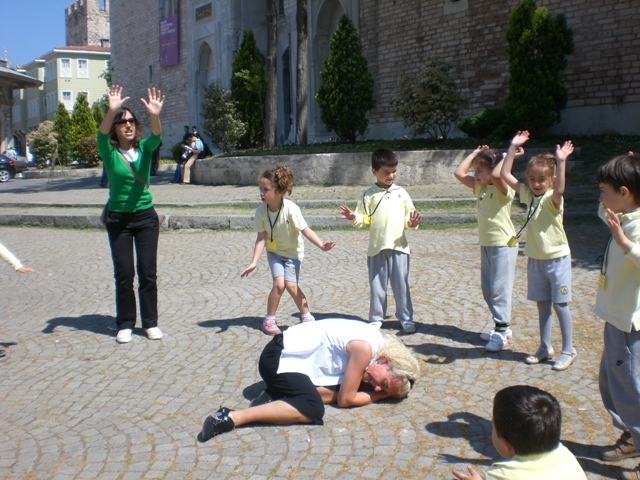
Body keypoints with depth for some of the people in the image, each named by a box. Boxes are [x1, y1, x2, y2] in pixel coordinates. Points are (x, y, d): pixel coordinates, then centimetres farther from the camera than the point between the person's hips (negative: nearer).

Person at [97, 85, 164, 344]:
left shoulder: (144, 148, -1)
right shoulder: (109, 152, -5)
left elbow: (156, 136, -22)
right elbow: (102, 134, -26)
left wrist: (155, 116, -44)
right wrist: (111, 111, -45)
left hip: (146, 217, 1)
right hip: (118, 218, -1)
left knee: (148, 273, 4)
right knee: (124, 274, 2)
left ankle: (150, 323, 15)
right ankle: (125, 325, 15)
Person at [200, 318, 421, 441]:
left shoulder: (378, 339, 4)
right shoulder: (365, 348, -23)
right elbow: (345, 399, -17)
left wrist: (382, 392, -3)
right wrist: (378, 396, -4)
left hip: (296, 354, 9)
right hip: (280, 357, -9)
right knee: (312, 410, -26)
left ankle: (278, 395, -2)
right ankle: (232, 417, -26)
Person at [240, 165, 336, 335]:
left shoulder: (291, 208, -27)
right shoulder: (261, 211, -18)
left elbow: (305, 230, -24)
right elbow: (261, 238, -17)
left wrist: (321, 245, -36)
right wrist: (254, 262, -23)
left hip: (293, 252, -2)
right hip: (274, 252, 2)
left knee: (291, 285, -12)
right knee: (279, 284, -14)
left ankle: (306, 316, 11)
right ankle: (269, 320, 5)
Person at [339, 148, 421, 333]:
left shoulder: (401, 192, 6)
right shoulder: (369, 195, 2)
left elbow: (409, 215, 8)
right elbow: (363, 218, -1)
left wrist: (412, 222, -13)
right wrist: (354, 218, -21)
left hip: (399, 246, 1)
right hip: (377, 248, -1)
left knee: (401, 285, 6)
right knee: (377, 286, 7)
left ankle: (406, 318, 17)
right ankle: (376, 319, 19)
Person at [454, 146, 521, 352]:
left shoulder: (504, 189, -15)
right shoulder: (479, 187, 8)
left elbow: (496, 175, -37)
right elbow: (459, 173, 4)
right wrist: (474, 153, 6)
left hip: (503, 245, -9)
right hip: (486, 244, 9)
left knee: (500, 288, -8)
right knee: (488, 289, 13)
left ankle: (502, 334, -4)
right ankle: (502, 327, 24)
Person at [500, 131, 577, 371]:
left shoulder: (553, 199, -16)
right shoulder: (528, 194, 1)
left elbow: (559, 190, -41)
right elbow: (505, 174, 0)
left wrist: (561, 162, -46)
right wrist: (513, 148, -5)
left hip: (557, 258, -6)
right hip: (535, 259, 6)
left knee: (560, 304, 1)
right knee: (542, 305, 14)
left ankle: (568, 350, 13)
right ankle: (545, 347, 24)